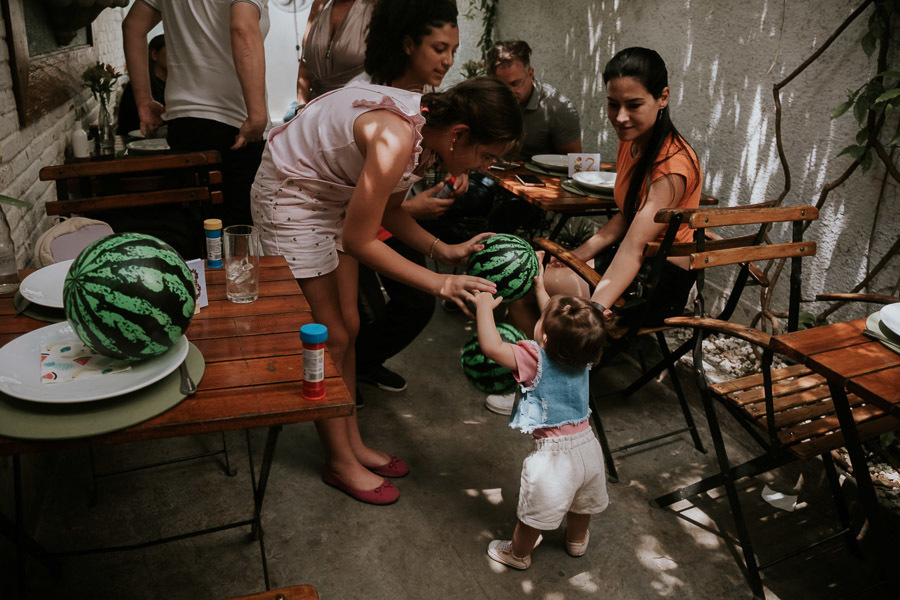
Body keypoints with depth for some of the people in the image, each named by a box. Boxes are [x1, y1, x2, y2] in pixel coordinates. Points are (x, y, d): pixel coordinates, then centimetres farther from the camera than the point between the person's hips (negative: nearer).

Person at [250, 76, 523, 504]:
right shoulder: (395, 142, -34)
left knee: (347, 326, 12)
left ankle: (352, 443, 27)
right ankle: (340, 462, 16)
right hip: (289, 196, -9)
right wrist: (440, 284, -26)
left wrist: (444, 251, -9)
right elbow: (359, 241, -28)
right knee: (329, 337, -2)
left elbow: (388, 211, 3)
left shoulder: (426, 129, -7)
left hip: (332, 194, 9)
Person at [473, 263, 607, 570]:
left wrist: (484, 306, -16)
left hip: (555, 456, -7)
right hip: (588, 448, 7)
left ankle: (518, 553, 41)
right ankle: (577, 541, 57)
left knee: (534, 512, 17)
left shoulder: (536, 360, -27)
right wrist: (540, 289, 21)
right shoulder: (583, 355, -8)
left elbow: (491, 346, -28)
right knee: (583, 501, 31)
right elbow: (558, 324, 11)